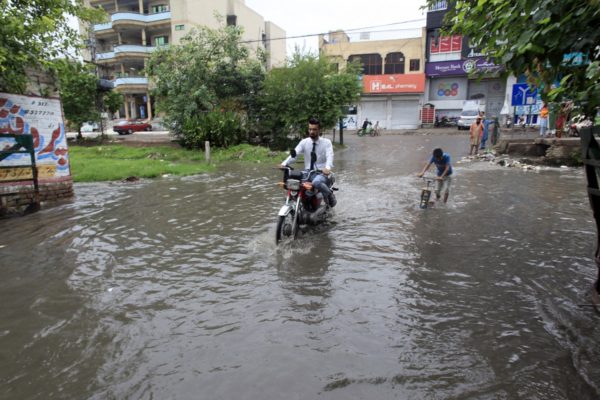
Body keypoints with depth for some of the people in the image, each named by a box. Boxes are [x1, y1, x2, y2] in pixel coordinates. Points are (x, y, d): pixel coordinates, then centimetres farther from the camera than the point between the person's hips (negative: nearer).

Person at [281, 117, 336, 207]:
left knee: (316, 182, -38)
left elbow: (329, 156, -17)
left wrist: (327, 168, -40)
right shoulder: (304, 142, 7)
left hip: (322, 173, -3)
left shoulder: (326, 142, 0)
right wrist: (284, 163, -26)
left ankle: (330, 194, -8)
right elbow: (294, 154, -6)